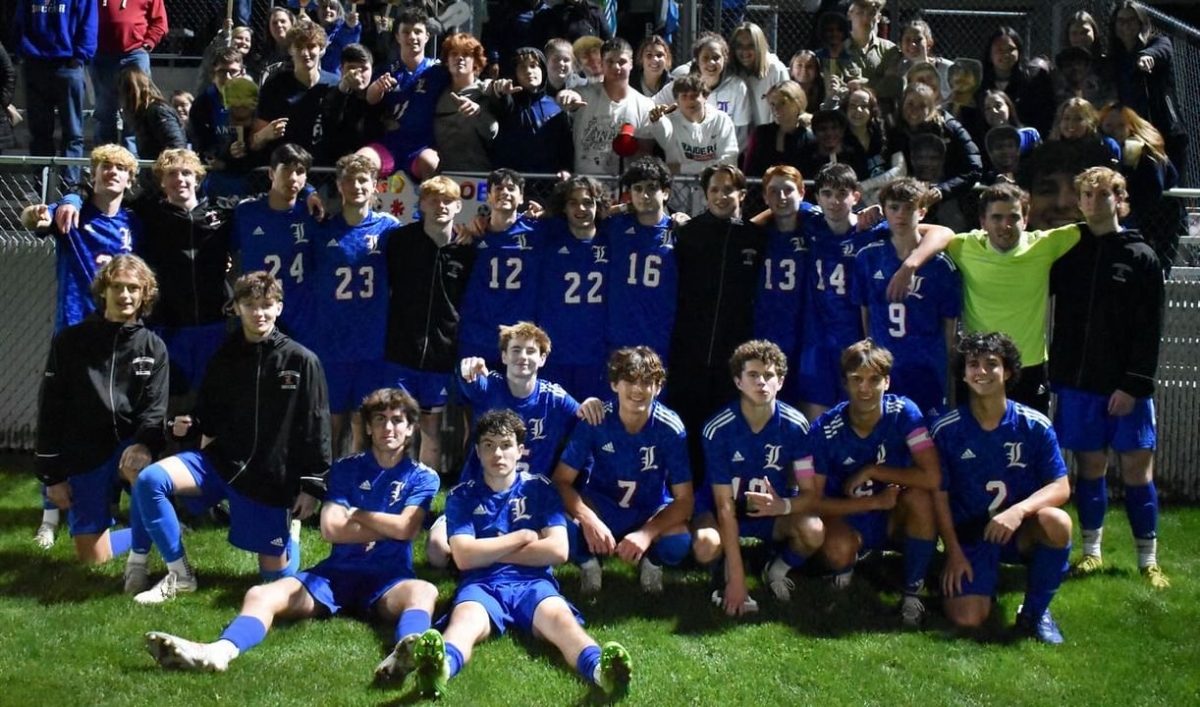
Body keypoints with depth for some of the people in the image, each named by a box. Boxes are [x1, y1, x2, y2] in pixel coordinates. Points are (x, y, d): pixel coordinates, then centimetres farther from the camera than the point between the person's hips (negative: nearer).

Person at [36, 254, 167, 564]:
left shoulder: (153, 347, 0)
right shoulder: (69, 341, -3)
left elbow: (156, 408, -7)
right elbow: (50, 411, -2)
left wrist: (144, 444, -30)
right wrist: (52, 476, -4)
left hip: (128, 442, 0)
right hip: (83, 455, 1)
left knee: (139, 466, -39)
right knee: (93, 557, -1)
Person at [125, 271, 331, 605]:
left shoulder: (301, 361, -8)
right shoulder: (225, 358, 3)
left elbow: (316, 428, -6)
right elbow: (210, 416, 11)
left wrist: (312, 485, -8)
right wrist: (191, 422, -11)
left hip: (273, 478, -3)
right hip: (222, 460, 3)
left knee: (277, 573, 2)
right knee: (149, 479, -23)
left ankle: (290, 532, 39)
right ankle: (179, 575, -8)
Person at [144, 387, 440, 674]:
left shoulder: (422, 477, 9)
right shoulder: (346, 468, 13)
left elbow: (406, 528, -8)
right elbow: (331, 529, -1)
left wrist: (356, 514, 3)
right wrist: (388, 528, -2)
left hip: (389, 580, -3)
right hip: (336, 574, 3)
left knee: (424, 591, -38)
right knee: (261, 594, -22)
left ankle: (409, 652, -72)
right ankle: (220, 651, -53)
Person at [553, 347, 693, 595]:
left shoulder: (671, 428, -20)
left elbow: (684, 499, -18)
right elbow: (562, 481, -17)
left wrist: (647, 533, -35)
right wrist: (588, 519, -36)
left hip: (651, 511, 0)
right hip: (601, 506, 0)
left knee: (678, 542, -33)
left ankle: (651, 561, 4)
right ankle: (588, 561, 3)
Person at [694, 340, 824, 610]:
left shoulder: (796, 425, -16)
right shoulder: (718, 429, -22)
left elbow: (809, 493, -12)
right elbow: (725, 506, -22)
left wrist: (783, 506, -38)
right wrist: (736, 578, -26)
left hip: (774, 511, 2)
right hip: (721, 508, -2)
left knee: (814, 531, -31)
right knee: (706, 546, -36)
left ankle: (778, 570, 3)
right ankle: (726, 572, 2)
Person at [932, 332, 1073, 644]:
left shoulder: (1035, 425, -7)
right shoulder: (946, 429, -7)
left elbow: (1060, 488, -10)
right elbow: (939, 495, -2)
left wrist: (1018, 511, -29)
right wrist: (954, 553, -7)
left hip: (1021, 533, 1)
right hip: (969, 536, -1)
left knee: (1056, 522, -34)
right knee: (967, 618, -22)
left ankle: (1035, 612, -9)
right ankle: (985, 578, 17)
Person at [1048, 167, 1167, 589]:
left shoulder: (1140, 257, -1)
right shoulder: (1067, 251, 6)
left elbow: (1150, 329, -4)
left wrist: (1134, 384, -10)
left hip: (1126, 384, -2)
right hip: (1078, 381, 2)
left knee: (1137, 467, 1)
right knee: (1090, 465, 7)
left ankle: (1148, 559, 10)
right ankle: (1091, 550, 19)